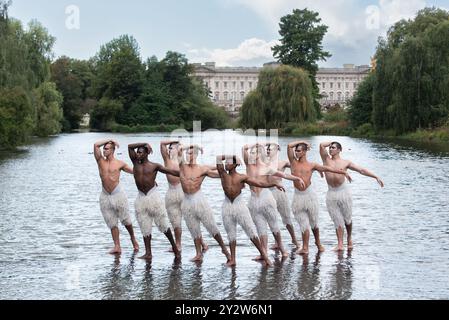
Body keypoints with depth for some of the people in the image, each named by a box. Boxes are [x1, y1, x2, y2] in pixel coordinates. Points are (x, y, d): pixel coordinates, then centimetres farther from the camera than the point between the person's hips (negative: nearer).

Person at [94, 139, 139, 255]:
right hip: (105, 196, 2)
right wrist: (109, 140, 1)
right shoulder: (101, 161, 7)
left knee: (126, 220, 5)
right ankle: (117, 247, 4)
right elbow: (96, 145, -2)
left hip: (118, 194, -2)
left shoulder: (120, 164, 3)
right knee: (112, 223, 3)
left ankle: (133, 239, 28)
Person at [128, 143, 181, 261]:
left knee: (163, 224, 0)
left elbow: (171, 171, -1)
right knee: (145, 228, 4)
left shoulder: (154, 166, -1)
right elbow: (130, 147, 4)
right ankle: (148, 253, 6)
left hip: (153, 196, -4)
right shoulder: (136, 163, 9)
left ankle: (174, 247, 15)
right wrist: (144, 144, 0)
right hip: (141, 198, 4)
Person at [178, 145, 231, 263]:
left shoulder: (203, 169, -1)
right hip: (187, 202, 3)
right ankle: (199, 254, 12)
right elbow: (179, 150, -4)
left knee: (212, 227, 0)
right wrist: (190, 146, 2)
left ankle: (224, 249, 11)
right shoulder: (183, 166, 6)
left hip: (199, 199, -3)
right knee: (194, 230, 8)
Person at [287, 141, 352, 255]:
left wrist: (344, 172, 3)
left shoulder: (312, 165, 6)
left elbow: (328, 168, 5)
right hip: (298, 197, 1)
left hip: (309, 195, -1)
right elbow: (289, 146, 2)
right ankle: (305, 248, 1)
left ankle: (318, 243, 28)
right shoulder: (293, 162, 8)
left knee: (313, 222, 9)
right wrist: (302, 142, 10)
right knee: (304, 224, 0)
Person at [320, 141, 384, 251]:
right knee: (337, 220, 1)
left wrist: (376, 177, 0)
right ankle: (340, 244, -2)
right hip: (331, 194, 1)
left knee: (347, 218, 9)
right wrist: (331, 143, 12)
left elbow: (362, 170, 4)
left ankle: (349, 238, 30)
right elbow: (322, 145, -2)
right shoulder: (326, 159, 9)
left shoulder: (345, 162, 5)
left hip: (343, 192, -1)